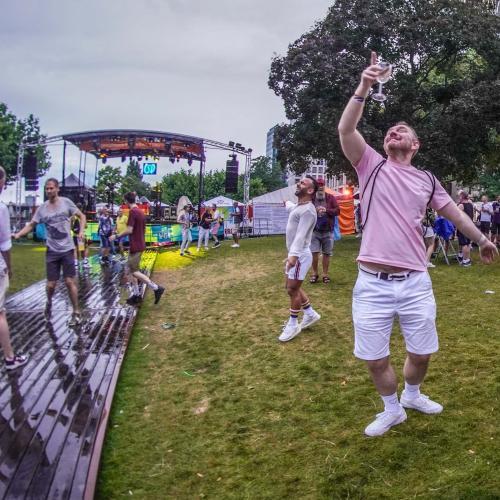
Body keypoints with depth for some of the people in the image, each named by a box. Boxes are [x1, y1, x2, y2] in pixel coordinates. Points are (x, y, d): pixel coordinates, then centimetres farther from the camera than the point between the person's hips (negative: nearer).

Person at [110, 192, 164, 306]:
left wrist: (116, 236, -10)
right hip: (140, 245, 9)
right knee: (130, 270, 13)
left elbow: (129, 230, -21)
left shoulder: (132, 212, -16)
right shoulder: (141, 212, 12)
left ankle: (156, 288, -8)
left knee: (134, 271, -5)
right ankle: (135, 295, 14)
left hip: (135, 246, -9)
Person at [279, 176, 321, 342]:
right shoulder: (298, 206, 11)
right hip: (294, 254, 10)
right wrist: (287, 204, 63)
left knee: (292, 290, -3)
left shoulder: (307, 210, -20)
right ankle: (310, 314, 30)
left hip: (300, 255, -10)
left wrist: (293, 255, -44)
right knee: (292, 287, 17)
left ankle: (293, 325, 9)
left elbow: (301, 235, -33)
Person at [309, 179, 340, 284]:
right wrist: (314, 210, -18)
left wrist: (326, 210, -18)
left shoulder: (331, 197, 2)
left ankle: (325, 274, 17)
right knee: (314, 253, -1)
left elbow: (337, 211, -3)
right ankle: (315, 273, 13)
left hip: (328, 231, 1)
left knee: (326, 253, 6)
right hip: (314, 230, 0)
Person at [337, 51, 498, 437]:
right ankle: (392, 410, 32)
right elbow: (346, 130, -12)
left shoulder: (427, 180, 11)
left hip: (415, 283, 2)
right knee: (375, 359, 6)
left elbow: (454, 213, 22)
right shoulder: (371, 165, 3)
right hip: (373, 284, -2)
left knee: (421, 353, 14)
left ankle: (412, 395, 45)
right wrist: (364, 88, -20)